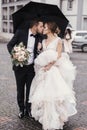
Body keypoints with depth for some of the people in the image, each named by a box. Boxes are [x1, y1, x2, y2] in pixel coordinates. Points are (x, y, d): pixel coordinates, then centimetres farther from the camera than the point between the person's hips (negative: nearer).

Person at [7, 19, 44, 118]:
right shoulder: (21, 32, -6)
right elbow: (10, 45, -3)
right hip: (20, 66, -2)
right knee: (20, 89, 10)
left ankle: (28, 109, 27)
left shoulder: (39, 38, 1)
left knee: (30, 89, 9)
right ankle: (21, 109, 28)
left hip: (31, 67, 2)